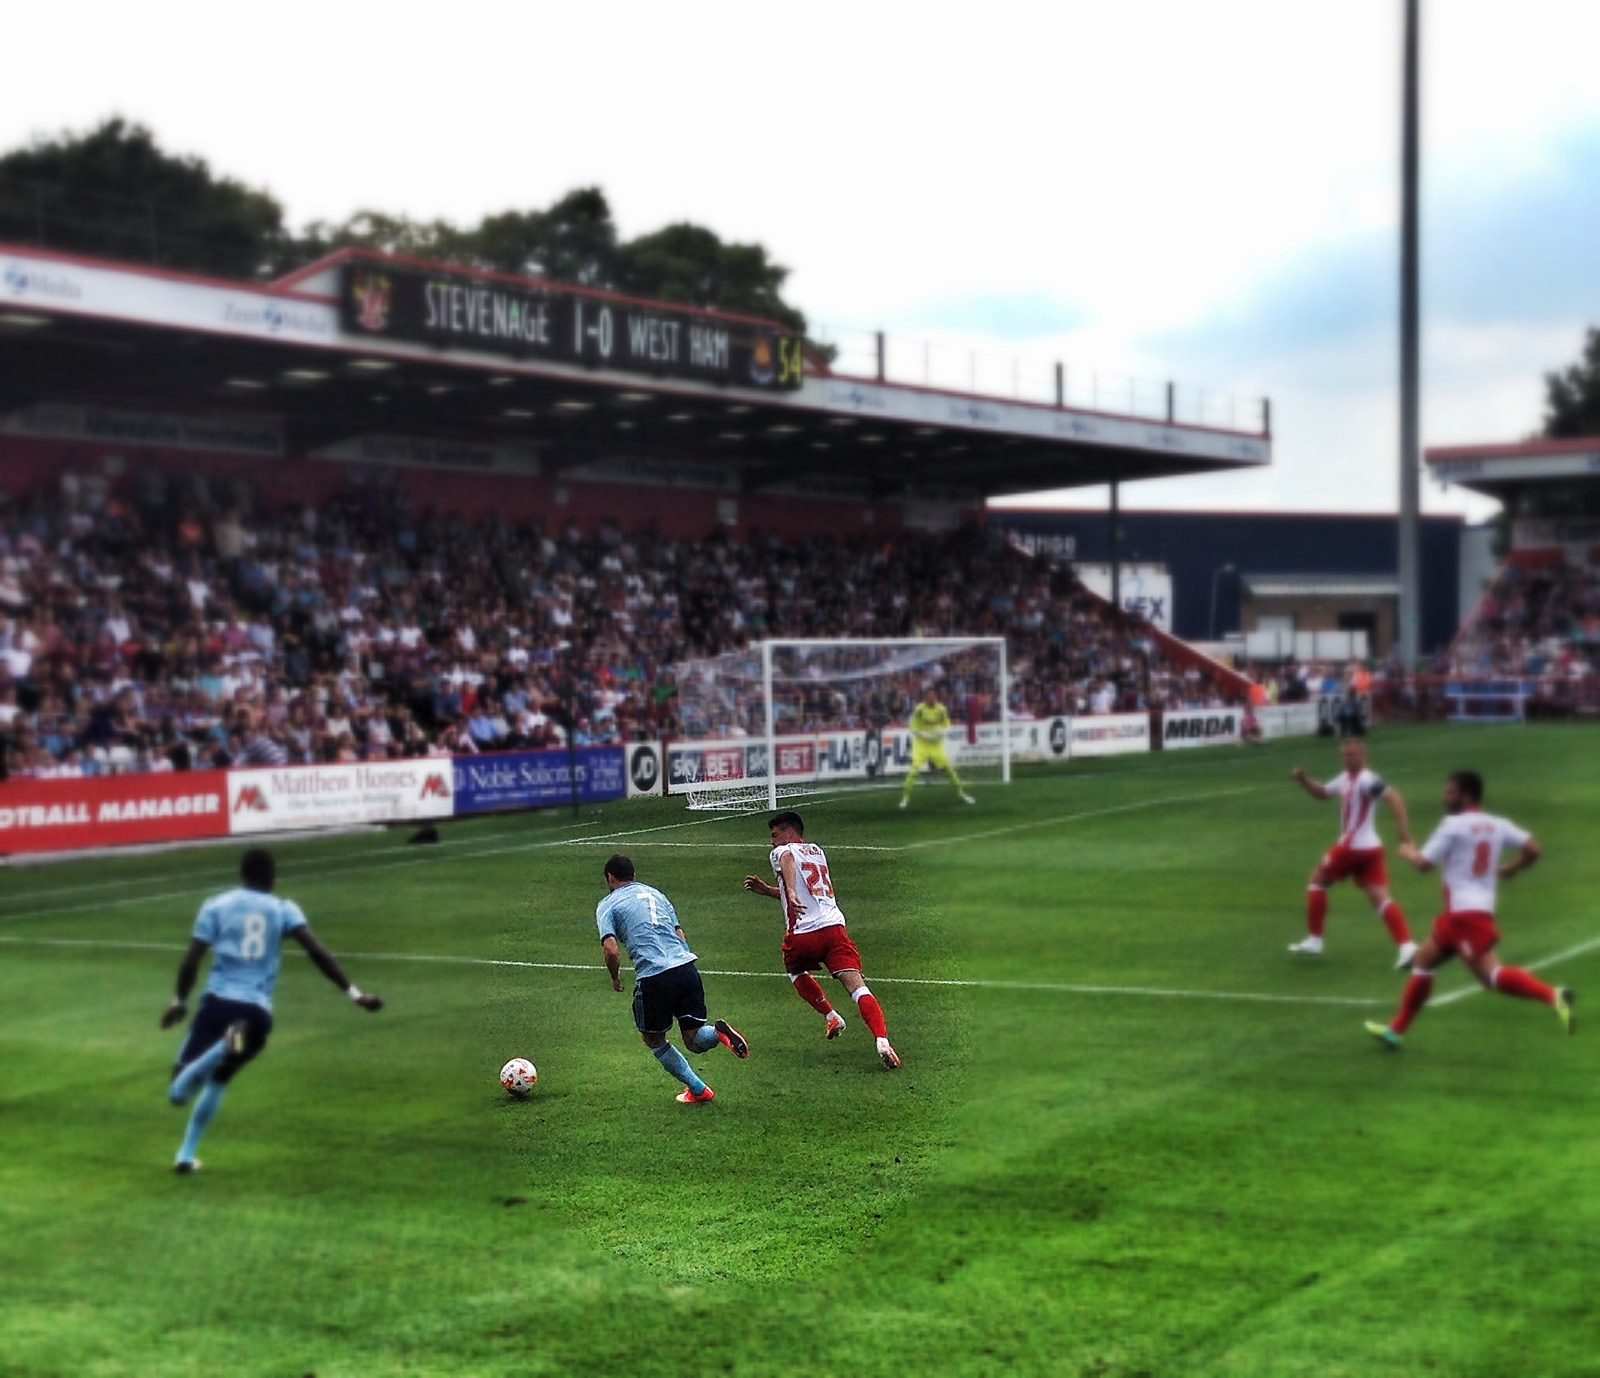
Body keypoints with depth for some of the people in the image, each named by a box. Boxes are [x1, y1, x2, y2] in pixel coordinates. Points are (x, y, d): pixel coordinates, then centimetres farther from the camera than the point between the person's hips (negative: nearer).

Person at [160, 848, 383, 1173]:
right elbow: (317, 952, -2)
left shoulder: (216, 905, 9)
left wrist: (180, 1001, 17)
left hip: (218, 1002, -2)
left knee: (179, 1091, 0)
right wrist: (354, 992, -3)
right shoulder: (284, 909, 10)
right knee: (216, 1081, 27)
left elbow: (191, 960, 2)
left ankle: (224, 1047, -26)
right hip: (257, 1013, 2)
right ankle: (186, 1155, 25)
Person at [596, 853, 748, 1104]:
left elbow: (610, 949, -6)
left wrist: (615, 977, 11)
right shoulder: (655, 893, 25)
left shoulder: (608, 905, 8)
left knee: (653, 1039, 19)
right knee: (694, 1041, 12)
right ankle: (718, 1032, -20)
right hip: (687, 966, 5)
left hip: (653, 976, -5)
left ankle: (698, 1090, 18)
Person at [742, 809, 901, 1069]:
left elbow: (788, 859, -20)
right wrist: (767, 890, 41)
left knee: (796, 971, 30)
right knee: (857, 987, -10)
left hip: (803, 933, -4)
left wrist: (790, 893, -35)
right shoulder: (817, 851, 28)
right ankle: (882, 1040, -28)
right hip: (834, 926, 4)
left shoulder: (782, 851, 8)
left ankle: (831, 1016, 26)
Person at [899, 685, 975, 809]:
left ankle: (961, 793, 20)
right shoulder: (919, 709, -15)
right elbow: (913, 728, -11)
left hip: (936, 744, 3)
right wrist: (927, 735, -23)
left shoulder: (941, 709, -6)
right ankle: (905, 797, -11)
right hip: (921, 744, -3)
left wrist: (941, 731, -15)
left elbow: (946, 725, 7)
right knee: (915, 769, -18)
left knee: (949, 768, 3)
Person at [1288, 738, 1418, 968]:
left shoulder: (1367, 780, -15)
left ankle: (1314, 940, 15)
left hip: (1352, 846, -9)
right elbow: (1321, 793, 30)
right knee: (1381, 898, -1)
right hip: (1371, 847, 9)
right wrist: (1303, 779, 10)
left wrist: (1405, 836, -29)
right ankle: (1406, 945, -16)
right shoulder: (1345, 778, 15)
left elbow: (1395, 799, -24)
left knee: (1317, 880, 10)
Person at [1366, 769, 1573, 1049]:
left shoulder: (1452, 825, -10)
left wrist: (1407, 852, 10)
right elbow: (1533, 849, 3)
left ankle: (1551, 995, -33)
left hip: (1466, 914, -9)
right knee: (1424, 961, 16)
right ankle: (1396, 1030, 21)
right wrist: (1509, 870, 18)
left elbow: (1424, 864, -11)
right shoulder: (1498, 825, 10)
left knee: (1491, 975, -17)